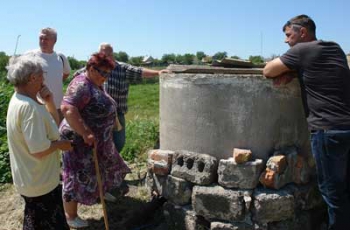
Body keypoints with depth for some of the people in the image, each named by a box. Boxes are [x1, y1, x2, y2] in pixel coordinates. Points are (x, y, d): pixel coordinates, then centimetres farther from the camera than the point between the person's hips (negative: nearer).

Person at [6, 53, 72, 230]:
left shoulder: (20, 100, 5)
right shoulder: (29, 107, -28)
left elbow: (53, 125, 10)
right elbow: (39, 150, -32)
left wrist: (49, 101, -5)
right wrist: (62, 144, -14)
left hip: (31, 179, 10)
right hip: (40, 183, -10)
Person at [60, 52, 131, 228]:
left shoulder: (96, 85, 9)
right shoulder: (81, 84, -22)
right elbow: (67, 108, -35)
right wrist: (86, 133, -35)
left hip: (98, 139, 10)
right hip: (80, 141, -10)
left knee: (103, 167, 25)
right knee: (78, 178, 1)